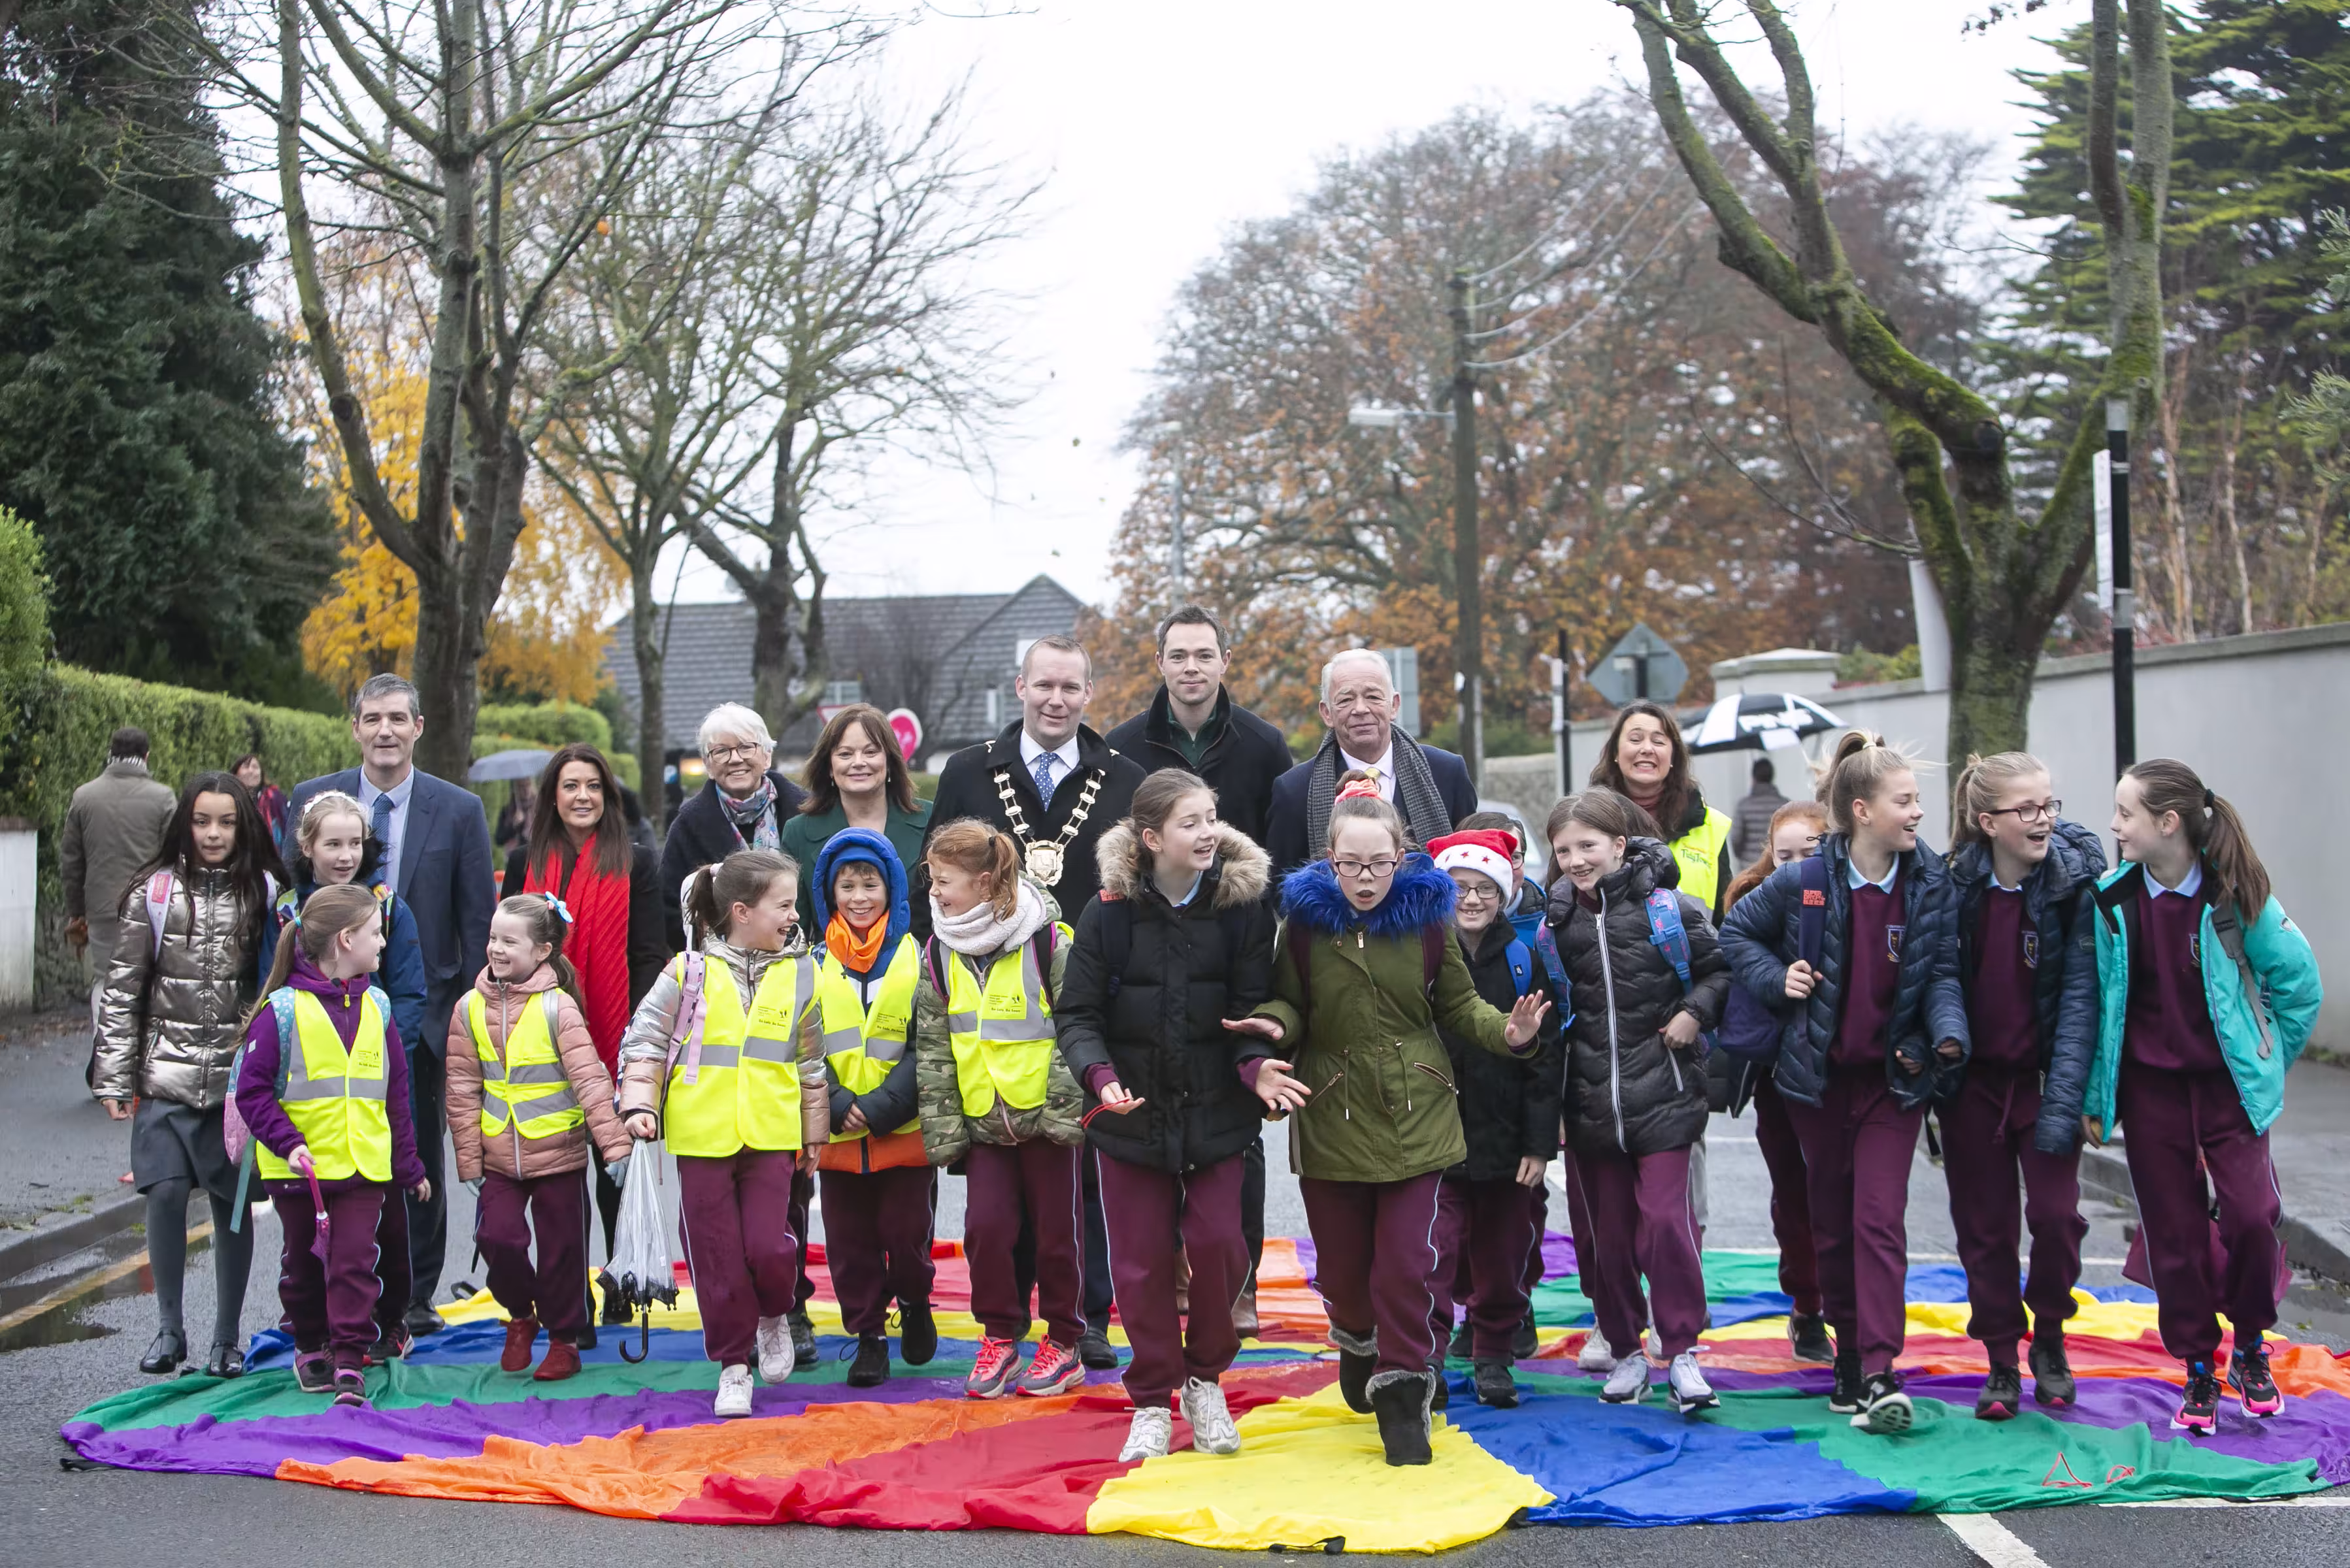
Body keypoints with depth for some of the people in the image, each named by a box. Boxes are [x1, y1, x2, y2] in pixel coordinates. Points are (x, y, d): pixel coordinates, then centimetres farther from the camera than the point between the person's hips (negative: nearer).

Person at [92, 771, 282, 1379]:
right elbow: (121, 988, 2)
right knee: (166, 1193, -6)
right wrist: (114, 1077, -1)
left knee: (232, 1203, 4)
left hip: (237, 1077, 0)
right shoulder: (155, 893, 0)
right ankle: (169, 1328, 12)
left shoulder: (263, 893, 2)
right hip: (168, 1073, 0)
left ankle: (228, 1336, 16)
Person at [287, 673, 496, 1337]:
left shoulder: (458, 810, -1)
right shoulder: (312, 800, 2)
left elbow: (479, 922, 0)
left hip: (422, 1011, -1)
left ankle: (415, 1297, 21)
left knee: (420, 1160, 9)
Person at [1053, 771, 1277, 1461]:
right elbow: (1076, 1011, -5)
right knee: (1142, 1257, 4)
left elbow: (1253, 1006, -3)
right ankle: (1153, 1401, 21)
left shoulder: (1243, 904, -6)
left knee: (1217, 1242, -6)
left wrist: (1257, 1061, -22)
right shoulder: (1110, 911, -8)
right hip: (1133, 1111, 0)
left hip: (1215, 1110, 0)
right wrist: (1100, 1074, -22)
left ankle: (1205, 1378, 20)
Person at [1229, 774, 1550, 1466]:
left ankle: (1401, 1393, 10)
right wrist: (1273, 1027, -17)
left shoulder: (1426, 917, -2)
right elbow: (1289, 1003, 5)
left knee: (1406, 1261, -7)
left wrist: (1507, 1031, -12)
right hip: (1331, 1114, 1)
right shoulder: (1306, 918, -3)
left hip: (1415, 1116, 0)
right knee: (1341, 1265, 8)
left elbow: (1459, 1005, 6)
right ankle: (1357, 1338, 42)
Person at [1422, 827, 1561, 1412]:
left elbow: (1544, 1056, 2)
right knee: (1434, 1253, -7)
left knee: (1503, 1256, 10)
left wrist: (1540, 1142, -3)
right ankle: (1425, 1359, 4)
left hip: (1505, 1140, 2)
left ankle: (1493, 1358, 27)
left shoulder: (1523, 960, 3)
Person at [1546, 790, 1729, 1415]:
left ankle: (1682, 1353, -1)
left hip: (1662, 1092, -3)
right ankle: (1627, 1352, 22)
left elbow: (1720, 969, 5)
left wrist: (1695, 1013, -9)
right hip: (1591, 1099, 3)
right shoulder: (1556, 916, 4)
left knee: (1666, 1218, -11)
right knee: (1610, 1229, 9)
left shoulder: (1667, 906, -6)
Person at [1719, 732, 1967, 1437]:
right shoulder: (1803, 883, -8)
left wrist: (1947, 1035, -18)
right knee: (1833, 1223, 10)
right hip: (1818, 1078, 1)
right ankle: (1849, 1356, 25)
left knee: (1880, 1219, -10)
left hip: (1894, 1077, 0)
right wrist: (1777, 978, -9)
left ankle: (1879, 1375, -13)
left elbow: (1942, 974, 0)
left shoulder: (1933, 886, -4)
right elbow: (1737, 931, 7)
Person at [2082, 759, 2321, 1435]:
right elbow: (2098, 1000, 4)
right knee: (2174, 1232, 3)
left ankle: (2250, 1347, 14)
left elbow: (2299, 983, 1)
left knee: (2251, 1214, -13)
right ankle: (2198, 1372, 19)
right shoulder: (2112, 899, -4)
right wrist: (2093, 1094, 6)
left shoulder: (2234, 895, -11)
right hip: (2149, 1088, 2)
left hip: (2226, 1085, -2)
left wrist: (2264, 1062, 5)